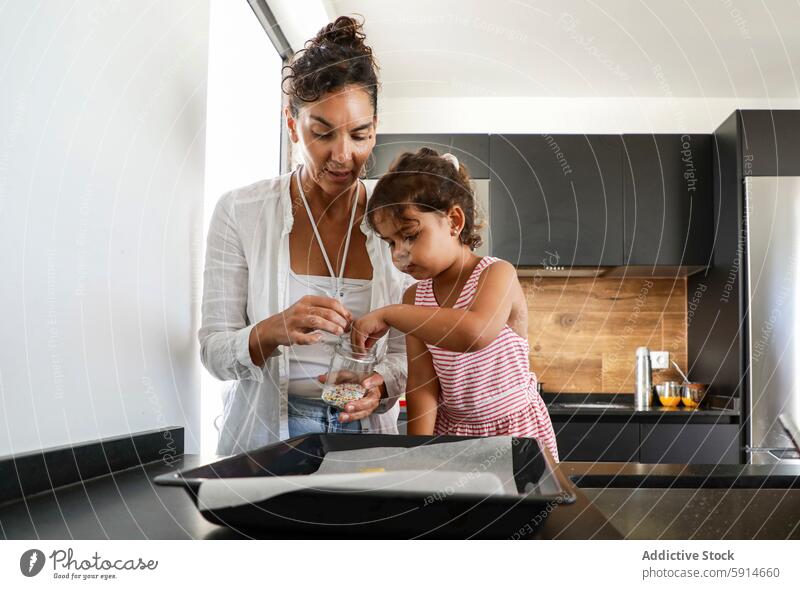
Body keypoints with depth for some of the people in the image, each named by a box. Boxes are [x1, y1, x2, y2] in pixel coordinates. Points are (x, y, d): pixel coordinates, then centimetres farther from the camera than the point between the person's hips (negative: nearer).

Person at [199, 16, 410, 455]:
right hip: (266, 433, -1)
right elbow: (214, 352, -5)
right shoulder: (240, 213, -5)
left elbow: (403, 351, 5)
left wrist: (379, 385, -16)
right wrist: (273, 331, -24)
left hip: (364, 432, 2)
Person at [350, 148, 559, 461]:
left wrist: (389, 314, -33)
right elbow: (422, 386, -6)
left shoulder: (497, 273, -18)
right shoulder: (416, 297, -1)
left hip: (514, 428, -4)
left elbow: (475, 333, -40)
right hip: (450, 429, 4)